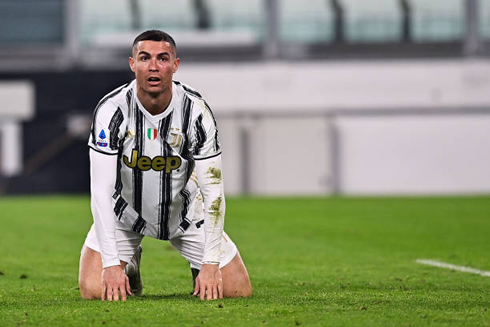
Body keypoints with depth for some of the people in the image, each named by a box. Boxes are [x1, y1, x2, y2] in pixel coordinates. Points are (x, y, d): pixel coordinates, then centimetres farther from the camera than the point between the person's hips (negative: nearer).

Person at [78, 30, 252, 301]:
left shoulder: (196, 111, -22)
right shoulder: (111, 110, -25)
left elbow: (212, 189, -18)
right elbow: (101, 190, -25)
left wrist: (211, 264, -23)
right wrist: (111, 264, -31)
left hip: (184, 213, 1)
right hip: (125, 214, -1)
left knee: (239, 290, -7)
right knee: (94, 289, -18)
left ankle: (202, 271, 28)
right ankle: (129, 269, 17)